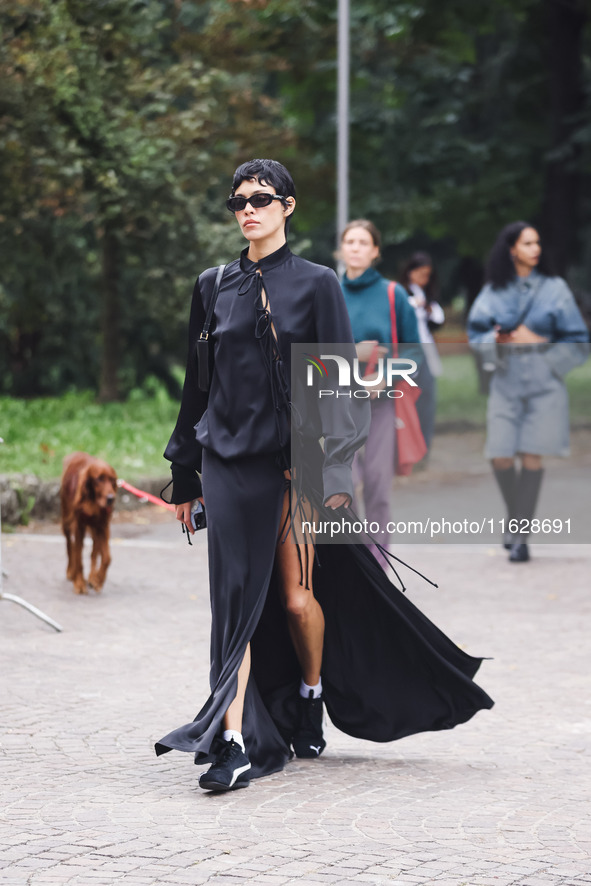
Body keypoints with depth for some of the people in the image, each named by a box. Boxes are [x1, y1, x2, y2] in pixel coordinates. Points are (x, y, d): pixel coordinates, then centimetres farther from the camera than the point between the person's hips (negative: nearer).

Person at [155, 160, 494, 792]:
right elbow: (197, 383, 14)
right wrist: (185, 477, 13)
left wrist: (334, 470, -11)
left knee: (296, 596, 3)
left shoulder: (315, 284, 1)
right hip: (229, 460, 2)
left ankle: (312, 700, 32)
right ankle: (234, 743, -13)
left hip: (292, 458, -2)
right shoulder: (214, 286, 10)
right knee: (237, 596, -7)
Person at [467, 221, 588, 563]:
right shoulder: (494, 291, 7)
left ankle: (521, 536, -3)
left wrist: (549, 360, -7)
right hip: (506, 381, 2)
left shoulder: (554, 288, 3)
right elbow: (476, 333, 10)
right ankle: (516, 519, 20)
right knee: (501, 458, -6)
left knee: (531, 456, -9)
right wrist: (496, 339, -9)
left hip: (543, 383, -2)